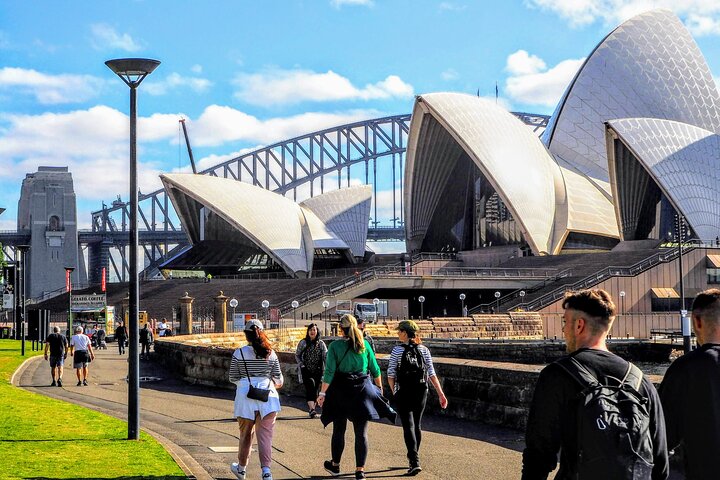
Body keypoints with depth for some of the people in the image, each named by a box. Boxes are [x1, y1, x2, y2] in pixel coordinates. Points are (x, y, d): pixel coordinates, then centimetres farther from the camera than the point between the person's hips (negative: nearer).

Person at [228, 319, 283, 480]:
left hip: (246, 396, -1)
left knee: (246, 433, 15)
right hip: (267, 395, 1)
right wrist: (277, 384, 29)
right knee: (265, 434, 1)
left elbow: (233, 378, 4)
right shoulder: (270, 354, 1)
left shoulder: (239, 353, -4)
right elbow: (278, 379, 7)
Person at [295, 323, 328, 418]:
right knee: (310, 385, -21)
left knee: (315, 389, 5)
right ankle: (312, 409, -30)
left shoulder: (321, 344, 4)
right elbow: (297, 355, 9)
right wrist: (302, 365, -4)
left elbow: (326, 357, 2)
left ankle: (311, 409, 20)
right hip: (306, 370, -2)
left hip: (317, 371, 2)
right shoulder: (303, 343, 2)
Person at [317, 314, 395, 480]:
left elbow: (329, 372, -10)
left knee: (339, 430, 14)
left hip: (341, 391, -1)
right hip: (363, 390, 1)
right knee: (361, 432, 4)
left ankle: (335, 465, 27)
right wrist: (379, 389, 19)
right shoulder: (364, 344, 1)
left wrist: (322, 393, -6)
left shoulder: (335, 346, -6)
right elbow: (375, 370, 6)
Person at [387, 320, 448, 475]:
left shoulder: (397, 350, -8)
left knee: (408, 427, -4)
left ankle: (415, 462, -16)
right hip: (421, 393, 4)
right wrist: (441, 394, -2)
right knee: (417, 425, 16)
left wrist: (394, 392, 7)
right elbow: (432, 374, -3)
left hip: (403, 393, -4)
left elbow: (391, 375, -7)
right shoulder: (424, 350, 1)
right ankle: (414, 460, 29)